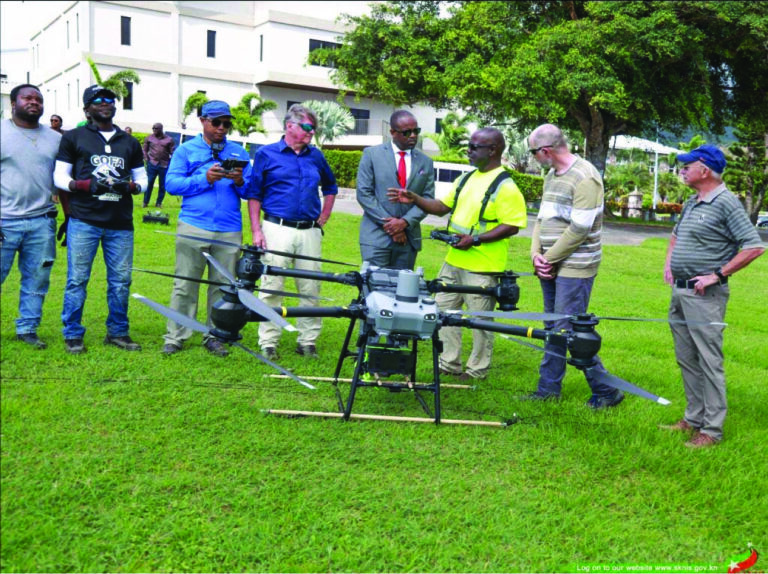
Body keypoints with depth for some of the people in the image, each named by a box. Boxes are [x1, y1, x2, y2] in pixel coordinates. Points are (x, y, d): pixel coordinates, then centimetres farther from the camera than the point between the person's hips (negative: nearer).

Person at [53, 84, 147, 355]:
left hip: (120, 224, 3)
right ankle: (73, 334, 10)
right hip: (83, 221, -3)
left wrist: (130, 186, -7)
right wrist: (88, 185, -14)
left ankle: (117, 332, 18)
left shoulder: (130, 142, 17)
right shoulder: (74, 138, 8)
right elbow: (59, 177, 4)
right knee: (77, 279, -1)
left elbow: (142, 178, 17)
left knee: (120, 281, 5)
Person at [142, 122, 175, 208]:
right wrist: (146, 159, 1)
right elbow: (145, 150, 13)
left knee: (163, 185, 4)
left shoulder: (169, 139, 3)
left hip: (164, 165, 0)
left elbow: (172, 152, 6)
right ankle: (145, 202, 8)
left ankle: (159, 203, 15)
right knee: (149, 183, -1)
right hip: (152, 164, 0)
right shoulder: (149, 138, 6)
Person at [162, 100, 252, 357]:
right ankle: (175, 337, 8)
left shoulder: (238, 152, 16)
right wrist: (205, 178, -12)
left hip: (229, 232, 2)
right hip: (193, 227, -2)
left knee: (223, 286, 5)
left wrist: (240, 182, -10)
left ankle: (214, 337, 15)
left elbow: (251, 192, 12)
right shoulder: (186, 150, 10)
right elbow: (172, 183, -2)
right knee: (185, 285, 0)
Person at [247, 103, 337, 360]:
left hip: (310, 232, 4)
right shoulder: (266, 154, 3)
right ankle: (268, 342, 8)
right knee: (272, 287, -2)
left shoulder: (316, 156, 13)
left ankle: (308, 341, 15)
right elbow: (254, 194, 2)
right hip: (277, 229, -3)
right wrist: (256, 230, -6)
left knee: (311, 288, 5)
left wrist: (323, 219, 15)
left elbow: (330, 187, 26)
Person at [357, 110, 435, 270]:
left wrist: (405, 222, -11)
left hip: (408, 237, 3)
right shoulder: (372, 154, 2)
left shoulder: (425, 162, 10)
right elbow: (364, 193, -4)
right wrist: (387, 222, -11)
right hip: (376, 237, -3)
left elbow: (427, 198, 5)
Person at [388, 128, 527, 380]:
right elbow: (441, 206, 15)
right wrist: (414, 199, 0)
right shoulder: (466, 179, 12)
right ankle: (449, 364, 26)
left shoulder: (505, 186, -13)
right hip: (453, 261, 8)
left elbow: (512, 226, -17)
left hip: (482, 267, -8)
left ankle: (478, 370, 19)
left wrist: (475, 239, -23)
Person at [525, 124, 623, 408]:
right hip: (550, 267, 9)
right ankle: (549, 387, 24)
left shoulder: (585, 178, -15)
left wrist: (549, 258, -12)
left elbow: (579, 229, -19)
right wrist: (536, 254, 0)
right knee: (553, 328, 14)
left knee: (568, 330, -8)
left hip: (574, 268, -9)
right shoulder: (552, 175, 14)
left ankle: (606, 391, 5)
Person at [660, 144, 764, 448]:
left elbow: (755, 247, -18)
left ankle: (712, 430, 3)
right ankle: (693, 418, 25)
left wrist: (717, 274, -18)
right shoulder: (691, 203, 13)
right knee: (686, 360, 15)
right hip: (679, 291, 9)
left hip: (704, 296, -9)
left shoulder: (726, 203, -13)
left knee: (708, 361, -4)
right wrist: (668, 262, 18)